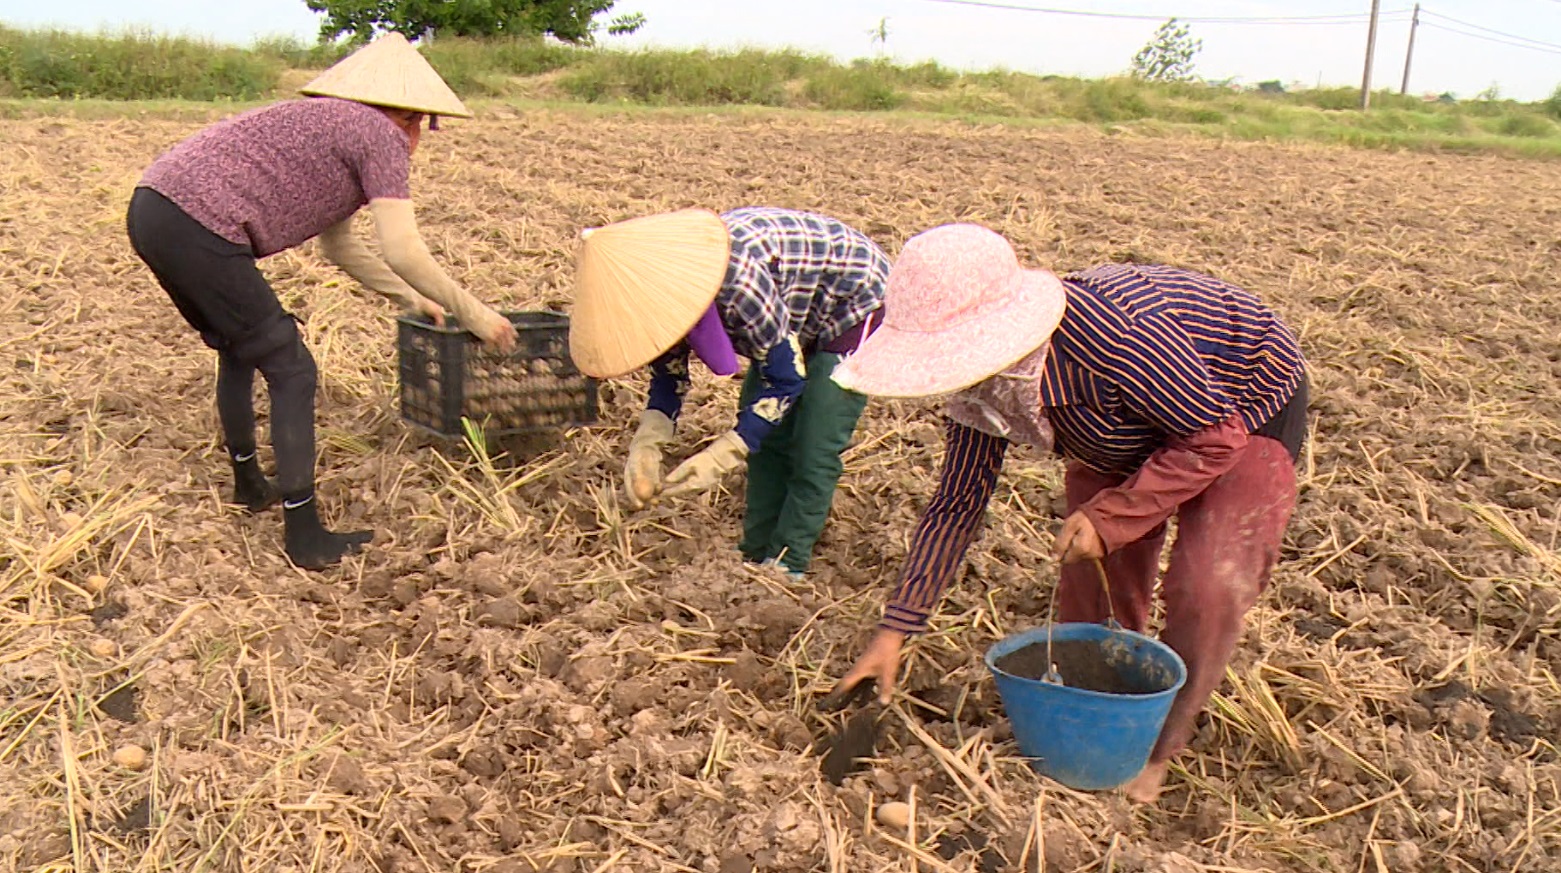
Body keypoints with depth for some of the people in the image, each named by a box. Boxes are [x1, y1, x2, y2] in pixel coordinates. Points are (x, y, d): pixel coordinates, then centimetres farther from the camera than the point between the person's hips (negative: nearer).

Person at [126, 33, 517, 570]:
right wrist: (472, 314, 1)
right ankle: (304, 535, 3)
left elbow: (339, 248, 34)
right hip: (198, 228, -10)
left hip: (151, 209, 10)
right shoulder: (381, 135, 0)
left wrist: (412, 299, 39)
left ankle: (248, 482, 44)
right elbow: (403, 252, -9)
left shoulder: (328, 126, 27)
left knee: (238, 348, 27)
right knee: (291, 371, -1)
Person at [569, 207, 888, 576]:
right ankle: (755, 555, 16)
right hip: (799, 321, 8)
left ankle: (784, 570, -1)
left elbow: (787, 378, -31)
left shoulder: (738, 282, -41)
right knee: (764, 438, 6)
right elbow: (669, 373, -5)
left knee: (813, 451, -11)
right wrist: (646, 444, -22)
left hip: (854, 301, -8)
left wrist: (720, 458, -34)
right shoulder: (660, 281, -17)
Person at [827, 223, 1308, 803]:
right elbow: (956, 503, -11)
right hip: (1133, 433, 6)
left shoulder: (1112, 337, -45)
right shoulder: (985, 373, -21)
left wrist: (1109, 516, -32)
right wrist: (893, 633, -12)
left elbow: (1215, 437, -30)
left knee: (1206, 588, -15)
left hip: (1244, 417, -6)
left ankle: (1160, 752, 6)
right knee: (1089, 579, 3)